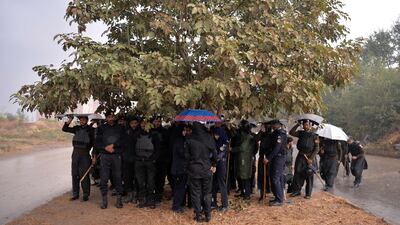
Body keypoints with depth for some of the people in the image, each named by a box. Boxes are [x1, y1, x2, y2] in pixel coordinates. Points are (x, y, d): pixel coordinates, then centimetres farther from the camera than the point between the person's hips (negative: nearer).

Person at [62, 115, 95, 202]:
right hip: (75, 153, 5)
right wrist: (70, 120, -2)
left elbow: (94, 143, -6)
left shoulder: (90, 130, -5)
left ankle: (86, 194, 6)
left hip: (85, 154, -5)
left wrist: (94, 157, -10)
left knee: (84, 175, -4)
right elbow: (64, 129, 10)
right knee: (74, 174, 8)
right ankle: (75, 194, 18)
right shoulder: (76, 128, 8)